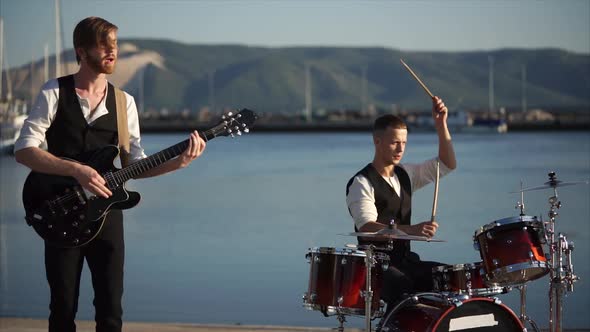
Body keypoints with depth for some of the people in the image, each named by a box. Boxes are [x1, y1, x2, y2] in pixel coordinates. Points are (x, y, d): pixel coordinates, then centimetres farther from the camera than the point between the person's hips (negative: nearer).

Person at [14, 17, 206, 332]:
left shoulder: (124, 102, 7)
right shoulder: (54, 93, -4)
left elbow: (136, 164, 5)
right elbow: (23, 150, -12)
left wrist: (177, 162, -13)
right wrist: (76, 170, -23)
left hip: (106, 214, 3)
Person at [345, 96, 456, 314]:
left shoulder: (406, 174, 13)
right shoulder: (361, 183, -11)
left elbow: (447, 165, 11)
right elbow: (367, 227, -25)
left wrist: (441, 125, -2)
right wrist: (411, 229, -40)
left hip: (405, 260, 7)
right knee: (403, 286, -34)